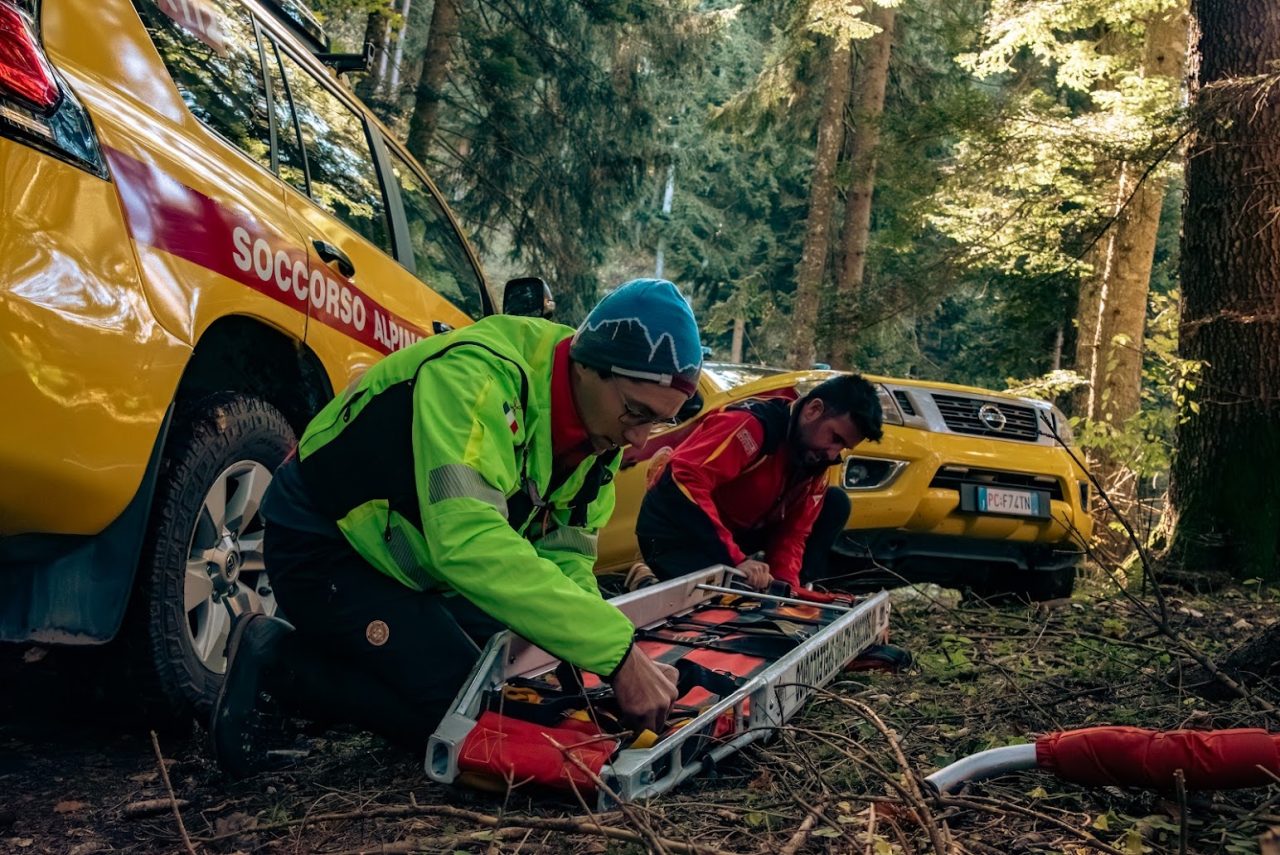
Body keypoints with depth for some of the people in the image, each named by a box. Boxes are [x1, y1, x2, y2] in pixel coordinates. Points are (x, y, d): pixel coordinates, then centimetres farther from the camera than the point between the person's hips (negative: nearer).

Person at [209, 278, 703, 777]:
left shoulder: (599, 433, -6)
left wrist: (613, 657, -22)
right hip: (323, 547, -9)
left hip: (422, 565, 9)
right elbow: (470, 543, -45)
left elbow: (564, 559, -5)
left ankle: (331, 641, 18)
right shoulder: (477, 377, -33)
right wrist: (617, 652, -44)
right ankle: (274, 665, -3)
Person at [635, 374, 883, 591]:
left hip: (736, 531, 8)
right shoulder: (755, 424, -28)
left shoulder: (817, 458, -2)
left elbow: (794, 529, 0)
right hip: (679, 528, -8)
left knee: (835, 503, 0)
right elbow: (685, 479, -38)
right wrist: (736, 559, -40)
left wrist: (786, 583, -19)